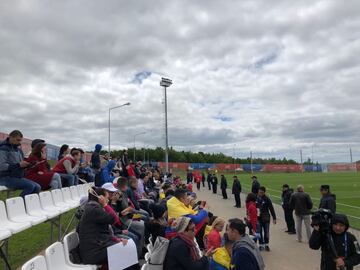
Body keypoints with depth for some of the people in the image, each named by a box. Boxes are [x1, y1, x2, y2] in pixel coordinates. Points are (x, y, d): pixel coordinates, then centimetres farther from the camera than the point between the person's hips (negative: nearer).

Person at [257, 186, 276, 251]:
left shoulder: (267, 199, -9)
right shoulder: (256, 198, -5)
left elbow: (271, 209, -6)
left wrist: (274, 218, -7)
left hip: (266, 218, -1)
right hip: (258, 218, 1)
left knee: (266, 232, 8)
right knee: (259, 232, 6)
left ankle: (266, 244, 25)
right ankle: (261, 245, 19)